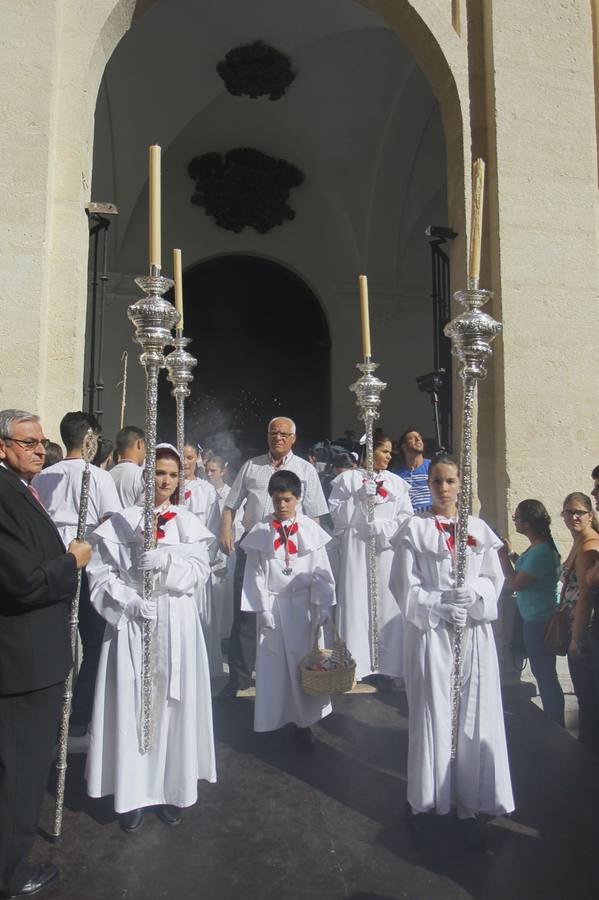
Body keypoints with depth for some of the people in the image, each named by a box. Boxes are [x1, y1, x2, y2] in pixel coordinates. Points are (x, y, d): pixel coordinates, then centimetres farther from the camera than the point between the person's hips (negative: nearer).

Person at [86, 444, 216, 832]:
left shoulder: (189, 523, 5)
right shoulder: (122, 522, 0)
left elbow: (200, 571, -3)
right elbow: (101, 574, -2)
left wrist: (167, 561, -19)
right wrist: (129, 600, -16)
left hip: (177, 625, 1)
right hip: (131, 623, -1)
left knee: (174, 705, 7)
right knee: (131, 705, 4)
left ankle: (171, 788, 24)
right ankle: (133, 792, 21)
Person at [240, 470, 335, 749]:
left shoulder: (310, 529, -3)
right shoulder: (261, 532, -4)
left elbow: (320, 571, 0)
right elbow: (255, 573, -2)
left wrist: (321, 606, -3)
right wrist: (262, 608, -6)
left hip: (302, 603, 0)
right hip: (272, 603, 0)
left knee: (303, 661, 6)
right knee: (273, 663, 6)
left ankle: (303, 722, 19)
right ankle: (274, 719, 23)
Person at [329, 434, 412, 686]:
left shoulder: (397, 482, 14)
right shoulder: (347, 478, 6)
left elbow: (405, 516, 7)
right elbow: (337, 515, 0)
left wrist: (382, 527, -8)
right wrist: (359, 497, -12)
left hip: (385, 549, 2)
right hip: (355, 550, -2)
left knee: (385, 605, 0)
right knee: (355, 604, -4)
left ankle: (383, 667, 7)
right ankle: (353, 666, 3)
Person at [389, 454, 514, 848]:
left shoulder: (480, 530, 7)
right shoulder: (414, 530, -2)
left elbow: (494, 580, 6)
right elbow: (405, 586, -5)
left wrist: (473, 595, -14)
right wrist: (442, 607, -15)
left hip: (475, 635, 3)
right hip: (430, 633, -3)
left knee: (475, 720, 7)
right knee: (431, 719, 5)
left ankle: (468, 805, 21)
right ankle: (422, 801, 23)